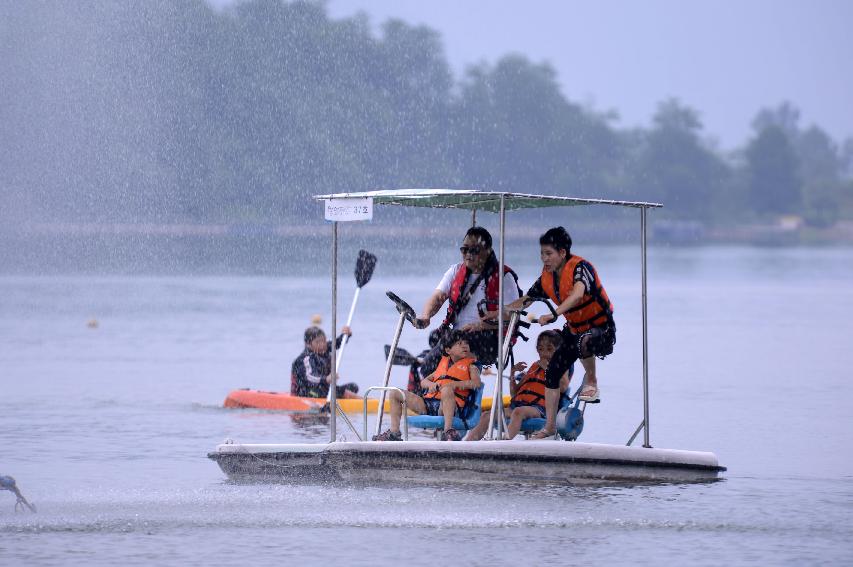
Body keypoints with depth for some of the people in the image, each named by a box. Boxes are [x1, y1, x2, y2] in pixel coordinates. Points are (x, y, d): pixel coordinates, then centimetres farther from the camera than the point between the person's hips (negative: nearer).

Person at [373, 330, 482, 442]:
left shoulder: (470, 365, 11)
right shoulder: (444, 362, 25)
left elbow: (476, 383, -8)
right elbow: (423, 382, 24)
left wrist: (455, 384, -19)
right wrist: (431, 384, -1)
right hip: (428, 404, 6)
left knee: (447, 389, -41)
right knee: (394, 393, 3)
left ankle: (448, 430, -44)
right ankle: (394, 433, -3)